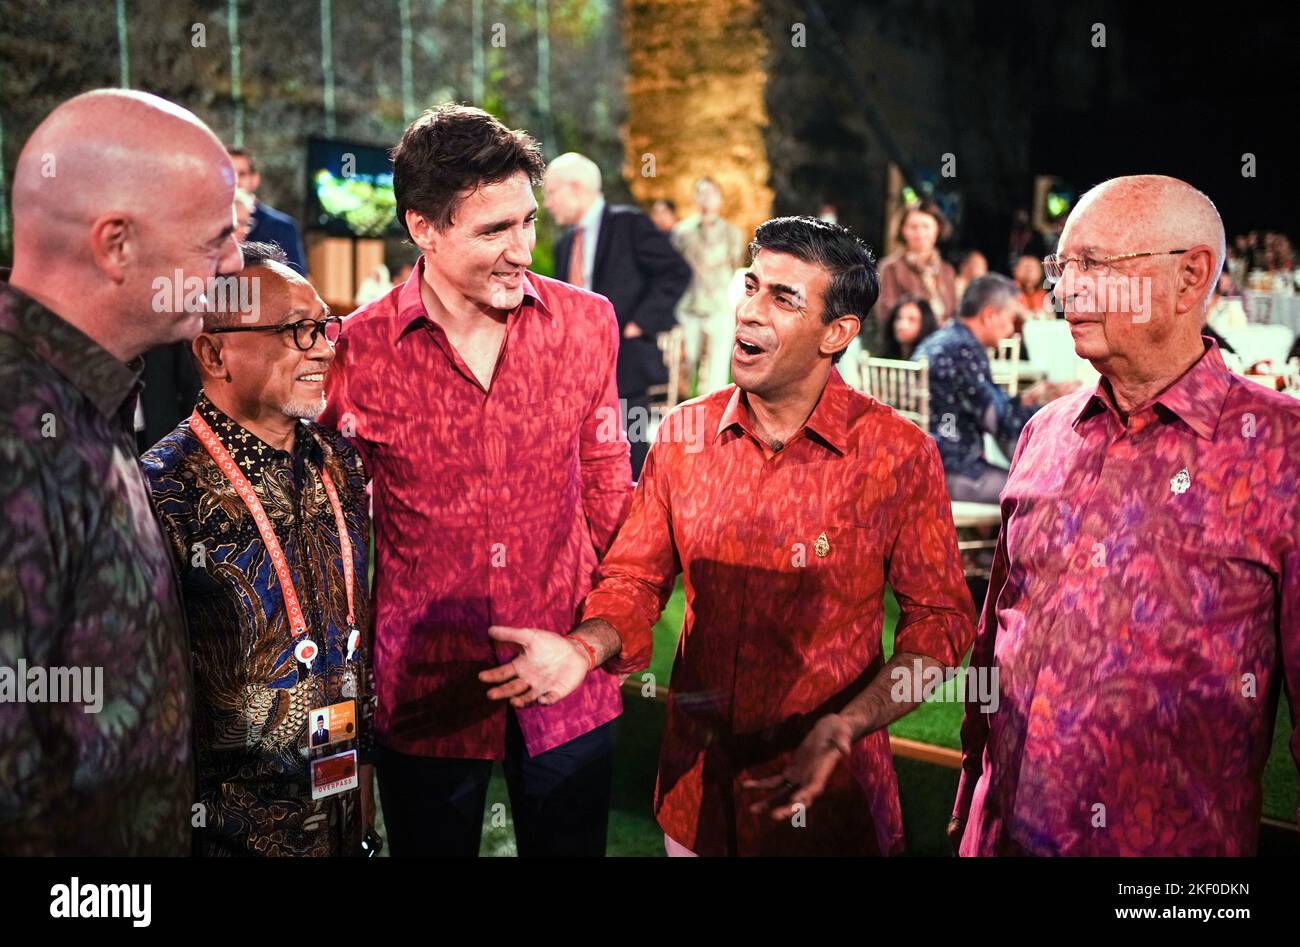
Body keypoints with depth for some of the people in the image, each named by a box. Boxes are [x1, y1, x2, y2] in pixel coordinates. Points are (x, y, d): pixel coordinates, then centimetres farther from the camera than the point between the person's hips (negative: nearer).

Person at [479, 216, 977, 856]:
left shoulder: (899, 455, -12)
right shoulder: (682, 434, -2)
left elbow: (937, 617, -8)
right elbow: (635, 577, 4)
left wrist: (849, 725, -21)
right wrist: (587, 647, -17)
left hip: (827, 786, -3)